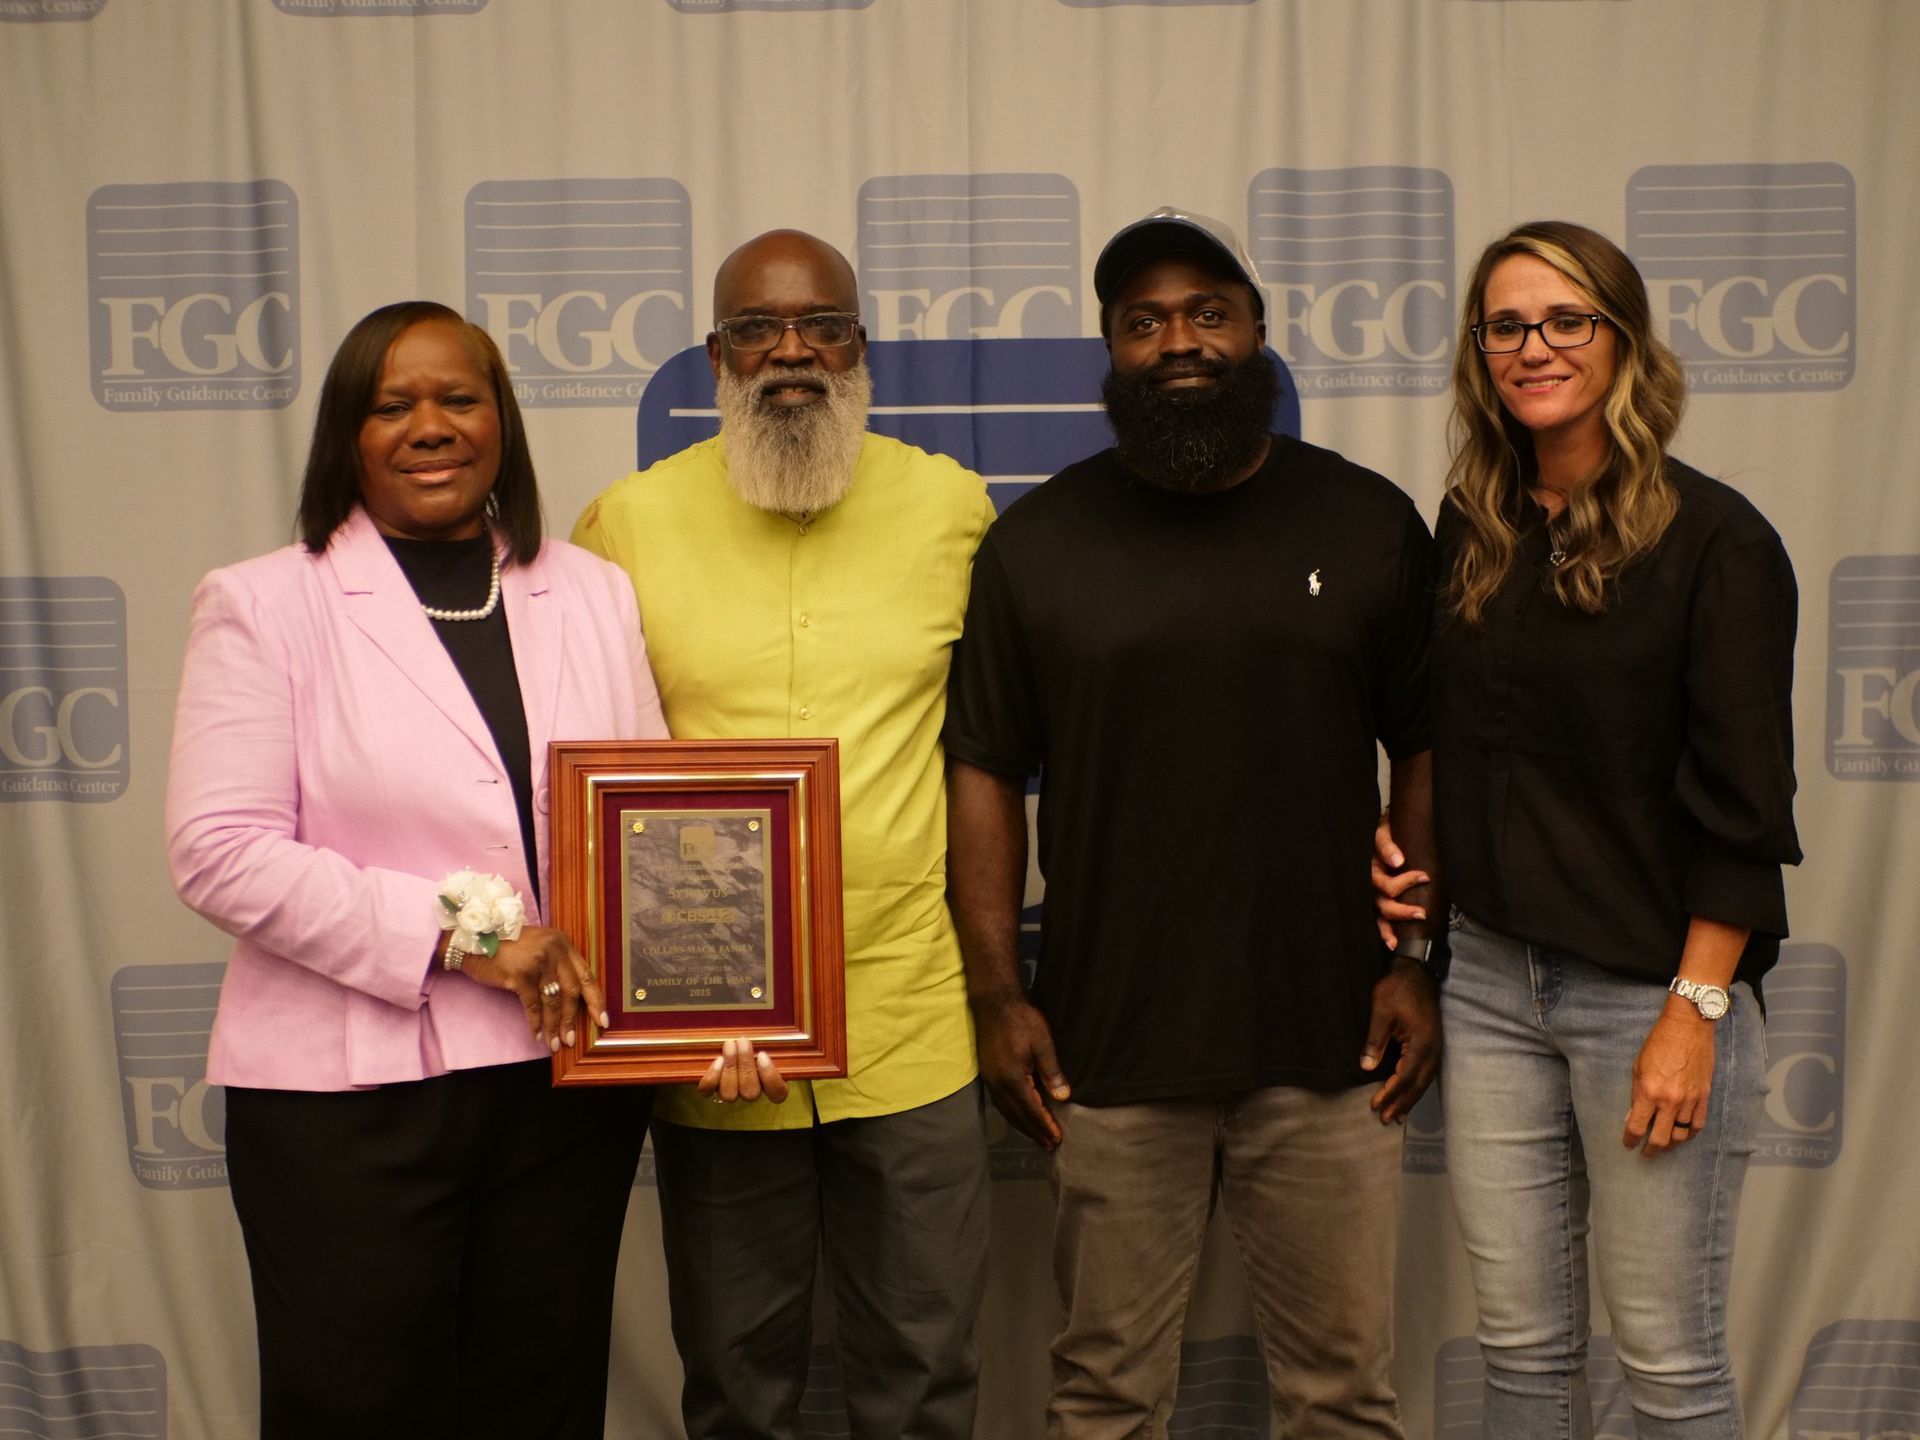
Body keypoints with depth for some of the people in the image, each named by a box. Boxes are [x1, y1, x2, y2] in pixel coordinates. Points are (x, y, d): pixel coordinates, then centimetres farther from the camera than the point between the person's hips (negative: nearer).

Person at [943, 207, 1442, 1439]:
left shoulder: (1369, 524, 4)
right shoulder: (1036, 541, 3)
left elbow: (1426, 746, 7)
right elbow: (986, 772, 4)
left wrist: (1417, 959, -1)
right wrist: (997, 991, -2)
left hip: (1328, 1049, 1)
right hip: (1109, 1050, 0)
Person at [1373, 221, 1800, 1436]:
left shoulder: (1715, 540, -9)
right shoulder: (1470, 531, 7)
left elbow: (1742, 803, -12)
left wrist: (1694, 1012, -15)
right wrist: (1401, 840, 0)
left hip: (1650, 991, -5)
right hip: (1492, 980, 5)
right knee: (1521, 1340, 14)